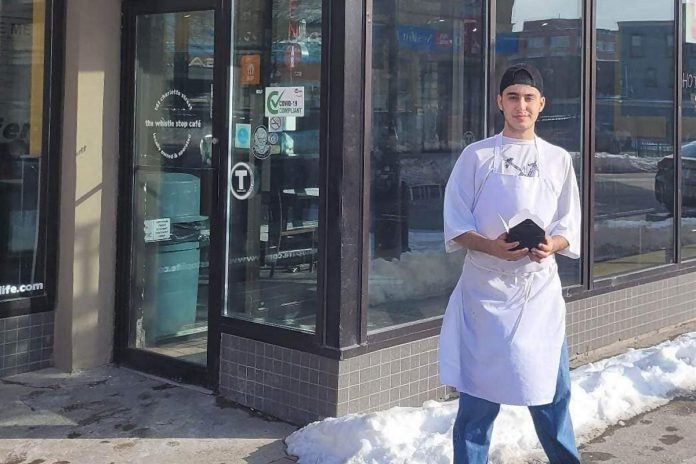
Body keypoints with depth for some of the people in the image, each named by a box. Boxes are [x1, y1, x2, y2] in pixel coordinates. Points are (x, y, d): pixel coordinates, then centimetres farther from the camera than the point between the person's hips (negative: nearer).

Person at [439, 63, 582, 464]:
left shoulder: (558, 159, 9)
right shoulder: (477, 156, 3)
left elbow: (569, 228, 9)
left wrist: (552, 245, -13)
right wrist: (492, 246, -18)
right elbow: (456, 227, 0)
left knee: (552, 392, 7)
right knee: (479, 395, 0)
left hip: (541, 289, 2)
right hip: (487, 288, -2)